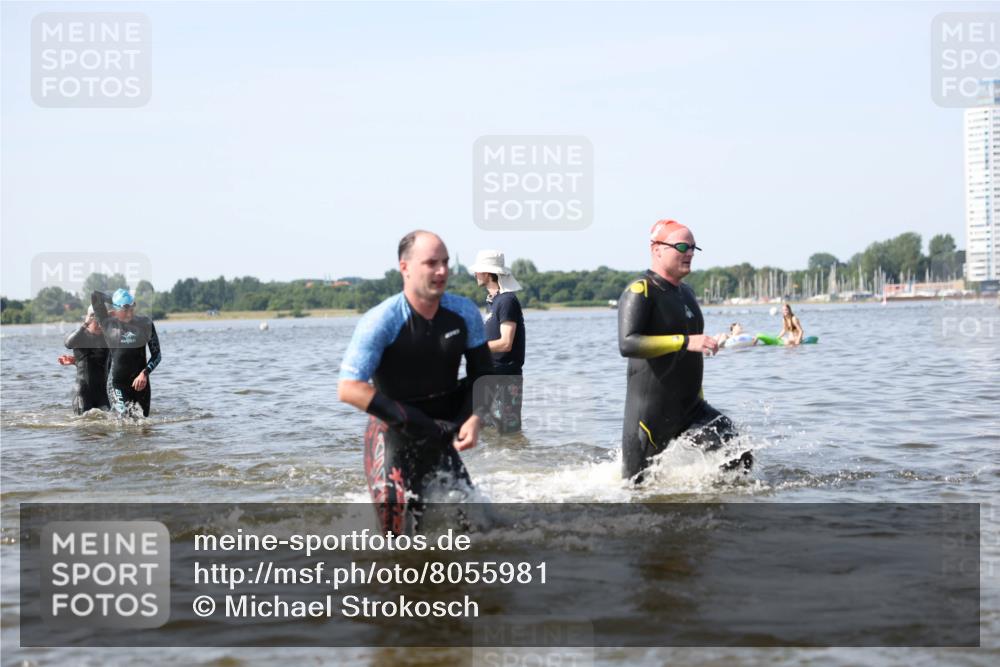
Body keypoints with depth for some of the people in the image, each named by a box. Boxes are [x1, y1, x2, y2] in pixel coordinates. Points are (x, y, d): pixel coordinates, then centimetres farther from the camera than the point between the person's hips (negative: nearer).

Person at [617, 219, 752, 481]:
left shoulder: (686, 293, 16)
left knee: (741, 459, -8)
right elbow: (627, 344, -26)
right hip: (650, 413, -7)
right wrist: (685, 342, -31)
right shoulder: (640, 291, -11)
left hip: (690, 408, 7)